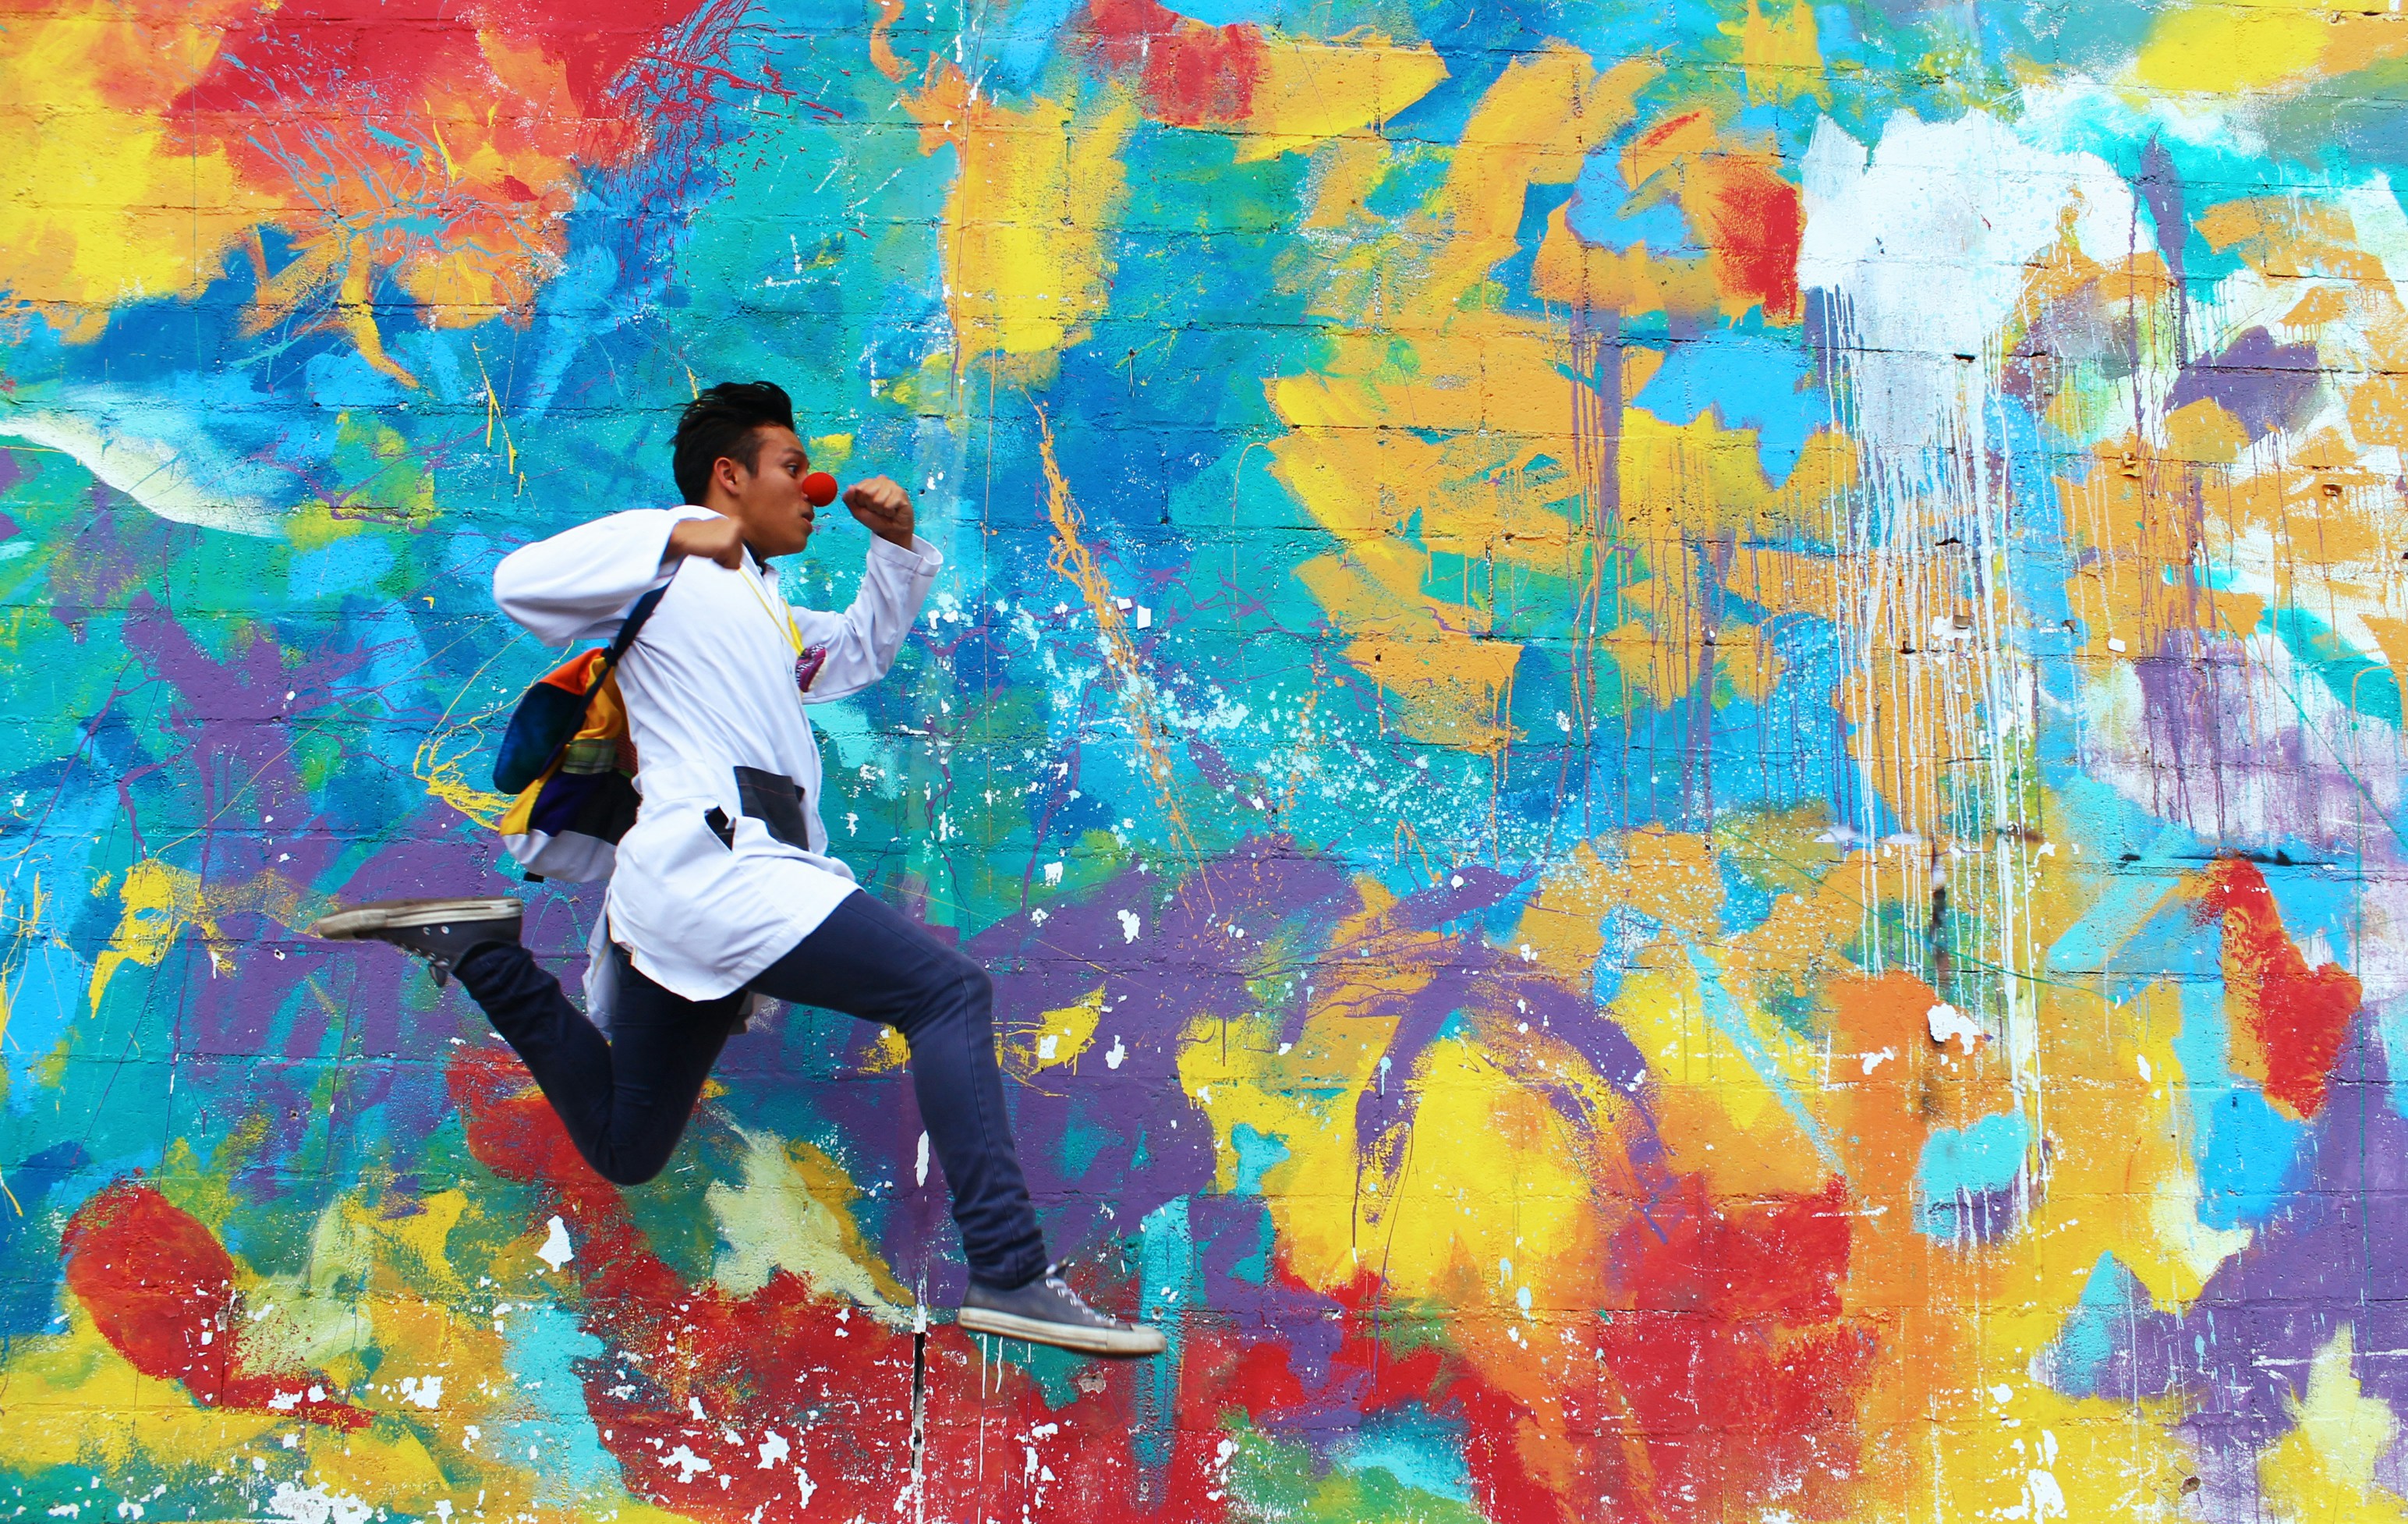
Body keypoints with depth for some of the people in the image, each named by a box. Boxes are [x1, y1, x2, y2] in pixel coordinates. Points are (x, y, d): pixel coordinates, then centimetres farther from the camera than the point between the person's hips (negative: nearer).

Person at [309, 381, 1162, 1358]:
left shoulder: (762, 612, 31)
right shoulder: (673, 562, 3)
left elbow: (862, 653, 42)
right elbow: (520, 581, -11)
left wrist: (897, 547, 26)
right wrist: (678, 537, -12)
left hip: (678, 907, 10)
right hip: (716, 866, -10)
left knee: (622, 1148, 19)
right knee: (948, 991, -20)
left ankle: (480, 953, 20)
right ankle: (1009, 1276, -27)